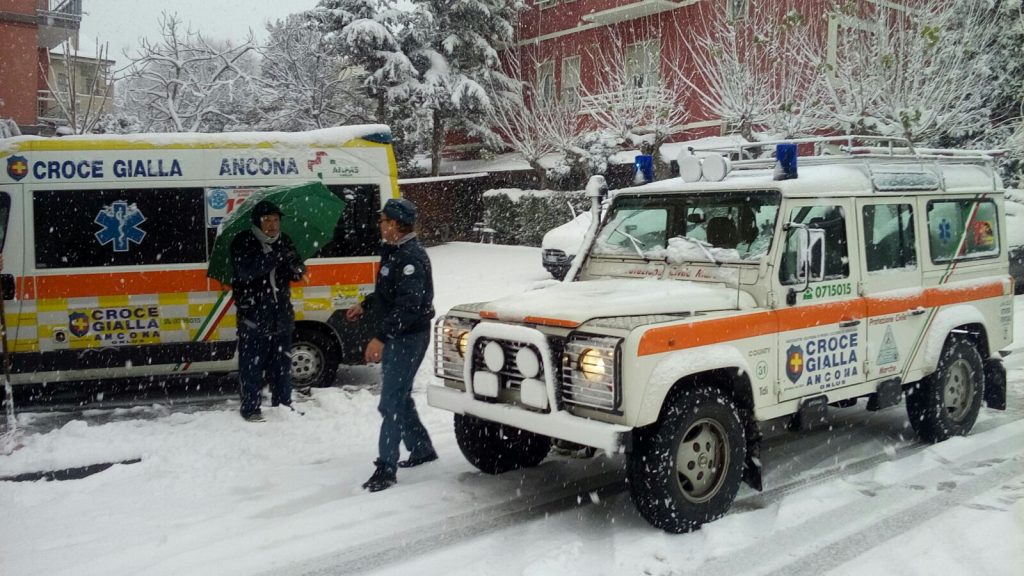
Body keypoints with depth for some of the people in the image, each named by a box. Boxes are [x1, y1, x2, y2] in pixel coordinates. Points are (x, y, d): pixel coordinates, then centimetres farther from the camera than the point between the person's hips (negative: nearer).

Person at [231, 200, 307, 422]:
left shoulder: (284, 241, 7)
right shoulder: (243, 243, -8)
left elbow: (296, 273, 6)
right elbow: (245, 270, -24)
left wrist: (297, 268, -19)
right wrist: (275, 257, -34)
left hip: (281, 314, 5)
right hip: (253, 314, -5)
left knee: (282, 363, 14)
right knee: (252, 365, 0)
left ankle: (283, 404, 26)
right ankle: (250, 408, 12)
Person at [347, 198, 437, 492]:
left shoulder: (412, 257, -20)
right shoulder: (393, 252, 12)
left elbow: (408, 305, -29)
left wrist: (381, 337, -32)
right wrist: (365, 306, 26)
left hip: (408, 338, -10)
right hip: (394, 338, 10)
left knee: (392, 403, -9)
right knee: (400, 398, 18)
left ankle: (386, 468, -3)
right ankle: (422, 449, 32)